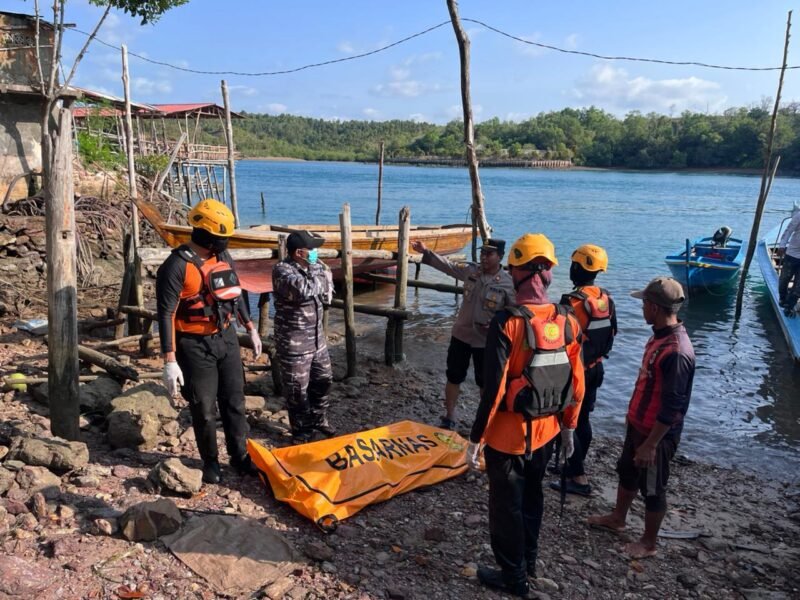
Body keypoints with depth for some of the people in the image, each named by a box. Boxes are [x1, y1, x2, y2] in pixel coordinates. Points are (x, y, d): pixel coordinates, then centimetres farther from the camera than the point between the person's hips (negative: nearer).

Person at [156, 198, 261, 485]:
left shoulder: (223, 257, 3)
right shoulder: (177, 266, -19)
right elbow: (166, 314, -19)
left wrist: (250, 329, 18)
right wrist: (170, 361, -22)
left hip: (226, 338, 6)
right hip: (196, 346, -6)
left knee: (234, 400, 13)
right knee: (204, 409, 5)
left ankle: (240, 456, 27)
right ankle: (210, 462, 25)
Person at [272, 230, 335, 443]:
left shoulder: (315, 266, 5)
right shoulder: (282, 270, -20)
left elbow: (327, 295, 11)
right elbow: (303, 289, -37)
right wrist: (317, 275, -18)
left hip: (316, 336, 8)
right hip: (293, 340, -8)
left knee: (323, 379, 19)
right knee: (298, 388, 5)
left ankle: (319, 420, 40)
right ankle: (302, 431, 23)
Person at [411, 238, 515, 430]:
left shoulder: (508, 283, -14)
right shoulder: (471, 270, -4)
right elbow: (447, 265, 0)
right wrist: (426, 252, -7)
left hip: (486, 341, -3)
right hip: (461, 334, 3)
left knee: (485, 383, 12)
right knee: (453, 378, 12)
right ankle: (449, 419, 27)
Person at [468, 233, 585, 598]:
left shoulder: (508, 323, -22)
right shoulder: (568, 322, -4)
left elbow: (494, 387, -22)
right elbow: (577, 383, 3)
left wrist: (476, 438, -12)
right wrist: (569, 426, 17)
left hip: (508, 434, -6)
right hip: (546, 431, 6)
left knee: (506, 506, 12)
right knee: (532, 496, 25)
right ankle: (528, 560, 43)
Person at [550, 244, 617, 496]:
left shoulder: (572, 302, -23)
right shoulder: (607, 299, 1)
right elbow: (610, 335, 11)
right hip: (596, 369, 8)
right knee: (582, 420, 19)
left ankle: (579, 479, 5)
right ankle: (574, 466, 33)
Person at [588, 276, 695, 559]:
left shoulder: (676, 351, -31)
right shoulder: (660, 335, 0)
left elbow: (672, 408, -27)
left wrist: (650, 444, -21)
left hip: (656, 434, -9)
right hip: (638, 424, 9)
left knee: (652, 489, 10)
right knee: (627, 472, 26)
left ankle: (648, 543, 30)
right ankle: (617, 518, 47)